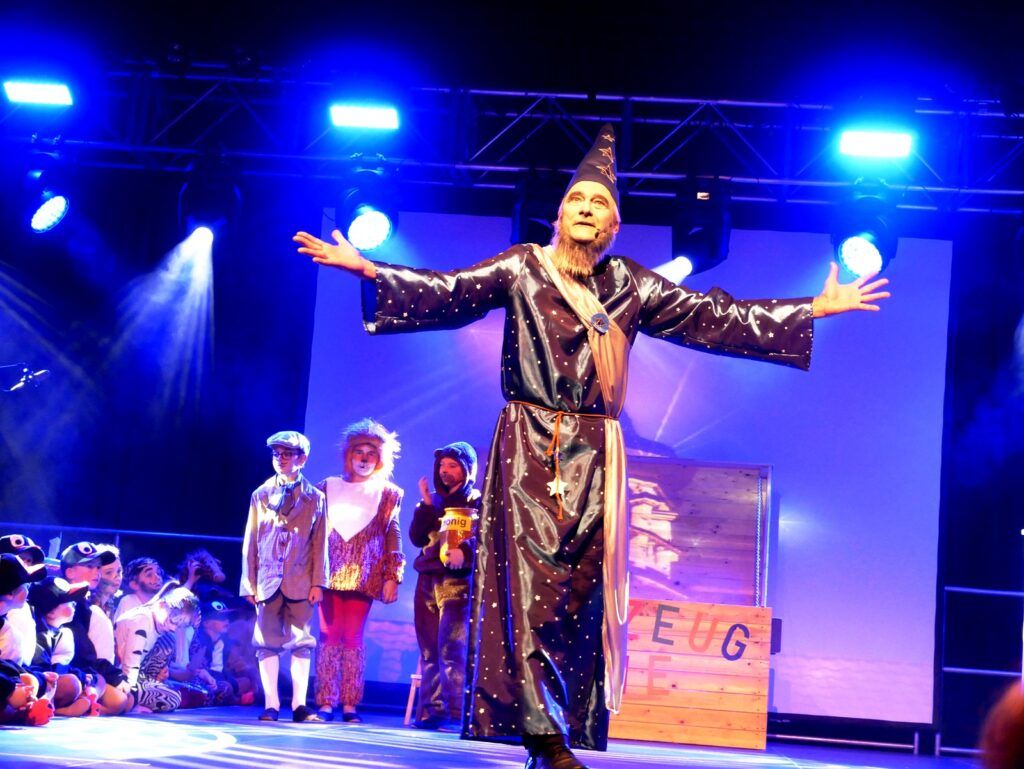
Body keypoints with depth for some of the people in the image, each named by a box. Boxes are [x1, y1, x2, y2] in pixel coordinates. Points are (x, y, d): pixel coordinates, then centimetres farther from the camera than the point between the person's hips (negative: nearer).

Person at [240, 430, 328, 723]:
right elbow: (250, 541, 9)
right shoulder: (261, 495, 11)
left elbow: (320, 543, 3)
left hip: (300, 582, -1)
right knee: (267, 643, -1)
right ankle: (271, 705, 3)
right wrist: (249, 582, 2)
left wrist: (318, 582, -5)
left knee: (301, 643, 0)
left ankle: (299, 705, 2)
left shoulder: (315, 498, 7)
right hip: (268, 580, 1)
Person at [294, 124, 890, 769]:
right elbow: (444, 293, -2)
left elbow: (716, 317, 12)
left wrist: (818, 307, 11)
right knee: (528, 583, -9)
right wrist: (367, 269, -15)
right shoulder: (521, 268, 6)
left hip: (593, 454, 2)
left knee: (582, 589, -1)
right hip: (527, 447, -2)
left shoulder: (631, 286, 12)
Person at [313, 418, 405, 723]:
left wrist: (392, 577, -3)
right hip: (329, 575, 1)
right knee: (329, 637, -2)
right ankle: (326, 703, -1)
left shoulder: (388, 495, 10)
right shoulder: (328, 488, 11)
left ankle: (350, 704, 1)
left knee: (353, 639, -2)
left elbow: (392, 538, 6)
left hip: (364, 577, -1)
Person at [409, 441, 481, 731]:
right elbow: (416, 538, 8)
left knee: (451, 648, -13)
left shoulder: (476, 501, 2)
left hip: (457, 582, -6)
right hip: (427, 581, 6)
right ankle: (430, 711, 8)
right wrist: (426, 504, -1)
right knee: (429, 650, 5)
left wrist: (465, 552, -30)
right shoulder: (435, 501, 19)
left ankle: (456, 712, -12)